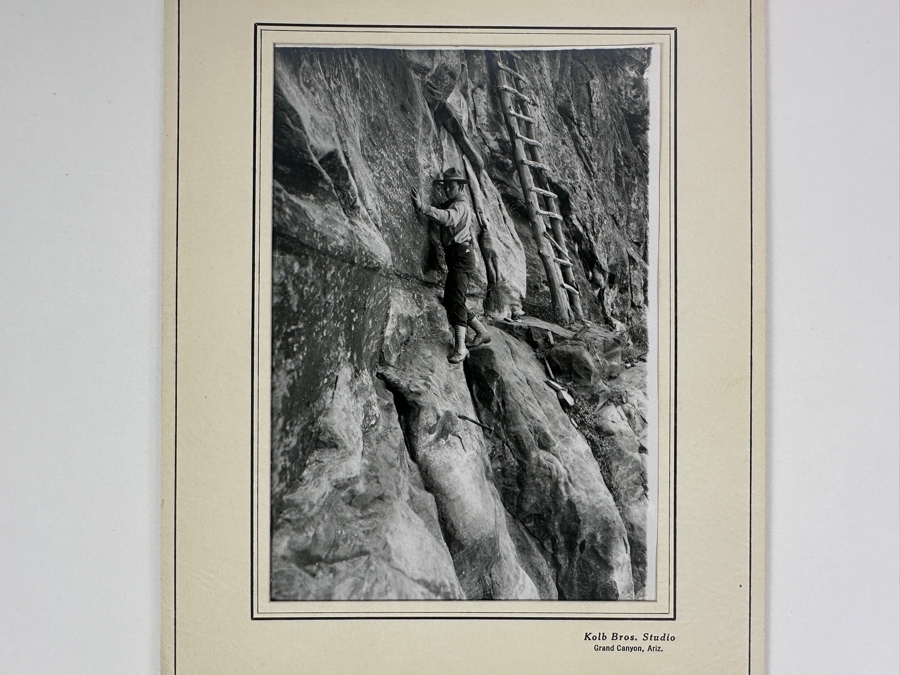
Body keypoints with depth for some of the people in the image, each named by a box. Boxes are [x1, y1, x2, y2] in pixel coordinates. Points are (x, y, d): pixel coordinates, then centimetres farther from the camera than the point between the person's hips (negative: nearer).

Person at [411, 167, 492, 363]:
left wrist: (423, 208, -47)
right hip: (453, 256, 10)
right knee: (450, 301, 13)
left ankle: (460, 347, -26)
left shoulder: (461, 205, -11)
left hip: (462, 256, -10)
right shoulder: (448, 205, 23)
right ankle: (482, 332, 27)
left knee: (455, 299, -20)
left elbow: (448, 218, -32)